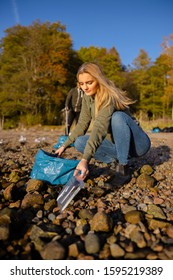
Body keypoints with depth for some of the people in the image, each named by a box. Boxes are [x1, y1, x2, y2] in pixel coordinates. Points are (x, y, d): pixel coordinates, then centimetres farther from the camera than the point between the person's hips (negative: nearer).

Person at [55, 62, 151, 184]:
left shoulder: (109, 96, -26)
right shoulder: (88, 97, -3)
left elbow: (100, 127, -41)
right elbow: (82, 124, 2)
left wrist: (85, 160, -50)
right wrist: (65, 145, -3)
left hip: (137, 143, -6)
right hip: (117, 143, 6)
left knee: (117, 116, -35)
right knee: (79, 142, -11)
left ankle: (123, 166, -20)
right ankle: (119, 158, -4)